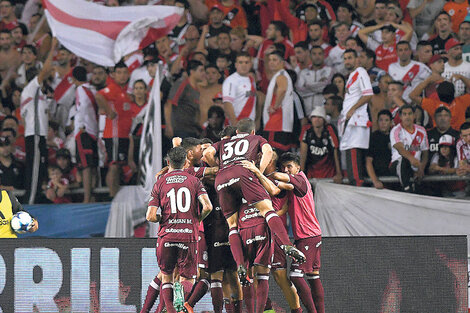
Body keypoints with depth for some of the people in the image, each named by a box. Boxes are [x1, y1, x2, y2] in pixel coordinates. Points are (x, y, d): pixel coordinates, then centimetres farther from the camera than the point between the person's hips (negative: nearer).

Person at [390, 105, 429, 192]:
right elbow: (400, 148, -23)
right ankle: (408, 190, -48)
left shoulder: (421, 131, 12)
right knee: (403, 160, -39)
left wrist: (421, 169, -6)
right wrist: (411, 158, -45)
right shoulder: (396, 131, -3)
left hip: (415, 168, 6)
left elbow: (425, 153, 14)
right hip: (398, 164, -6)